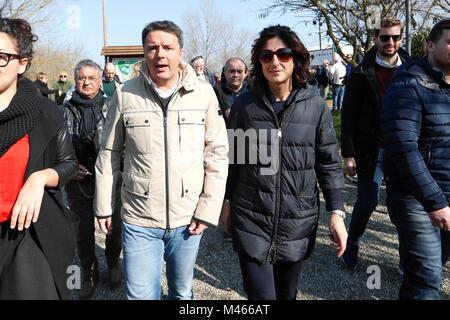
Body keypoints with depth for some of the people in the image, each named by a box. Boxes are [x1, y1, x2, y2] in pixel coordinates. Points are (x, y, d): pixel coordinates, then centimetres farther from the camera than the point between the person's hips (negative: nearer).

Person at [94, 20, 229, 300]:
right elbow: (109, 154, 4)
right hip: (138, 219, 0)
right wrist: (104, 207, 7)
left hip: (188, 218, 1)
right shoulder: (126, 94, -4)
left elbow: (217, 153, -2)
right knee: (141, 294, 7)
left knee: (182, 291, 20)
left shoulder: (204, 93, -5)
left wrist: (208, 209, -6)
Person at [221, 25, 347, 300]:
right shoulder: (245, 104, -3)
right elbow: (232, 157, 6)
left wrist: (337, 212, -5)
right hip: (251, 220, -1)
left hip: (298, 220, 1)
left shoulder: (316, 106, -3)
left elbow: (329, 162, 0)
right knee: (261, 295, 0)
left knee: (287, 293, 18)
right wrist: (227, 201, 10)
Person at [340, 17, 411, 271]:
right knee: (367, 202, 0)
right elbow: (349, 115, -3)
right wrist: (349, 154, -8)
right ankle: (352, 244, 26)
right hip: (370, 150, -2)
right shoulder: (362, 73, -1)